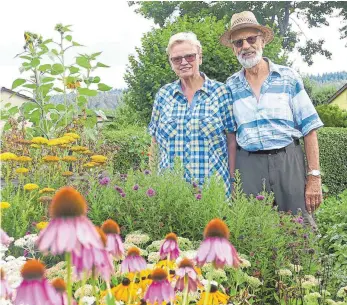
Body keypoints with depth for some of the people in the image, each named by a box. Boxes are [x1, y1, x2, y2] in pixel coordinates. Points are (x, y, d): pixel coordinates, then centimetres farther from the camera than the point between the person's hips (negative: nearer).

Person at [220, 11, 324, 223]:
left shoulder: (288, 77, 1)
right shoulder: (231, 86, 6)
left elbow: (309, 128, -1)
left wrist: (314, 176, -6)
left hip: (287, 160, -1)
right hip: (249, 165, 2)